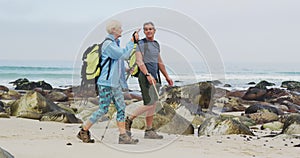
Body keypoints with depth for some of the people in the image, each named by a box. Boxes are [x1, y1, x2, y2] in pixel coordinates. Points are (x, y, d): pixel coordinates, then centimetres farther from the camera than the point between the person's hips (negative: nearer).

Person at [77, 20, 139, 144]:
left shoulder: (115, 43, 16)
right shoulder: (108, 44, -14)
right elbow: (123, 55, -17)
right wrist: (132, 42, -12)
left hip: (115, 82, 10)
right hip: (106, 83, -10)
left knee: (121, 108, 4)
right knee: (103, 109, -5)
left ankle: (123, 136, 4)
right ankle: (83, 131, 7)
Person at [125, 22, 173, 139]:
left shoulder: (156, 44, 18)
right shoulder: (141, 44, -6)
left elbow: (159, 62, 27)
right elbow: (139, 61, -15)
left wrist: (167, 76, 29)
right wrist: (148, 75, -26)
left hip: (154, 77, 8)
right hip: (145, 76, -8)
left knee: (153, 104, 7)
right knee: (149, 104, -15)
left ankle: (149, 131, 12)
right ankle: (129, 119, 0)